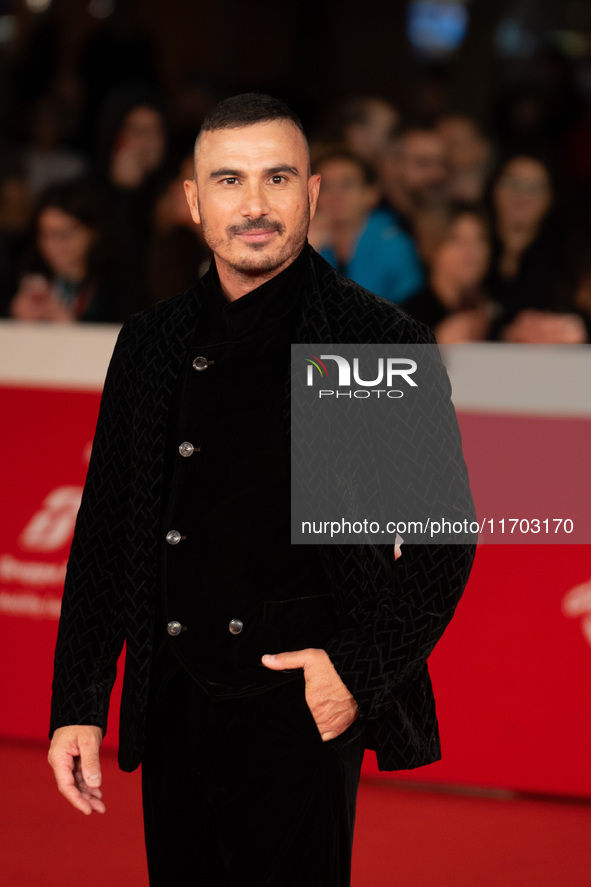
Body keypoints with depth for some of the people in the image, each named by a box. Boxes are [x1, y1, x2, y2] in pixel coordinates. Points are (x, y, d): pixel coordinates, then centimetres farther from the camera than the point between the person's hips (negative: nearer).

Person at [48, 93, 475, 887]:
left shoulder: (384, 345, -5)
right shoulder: (152, 344, 8)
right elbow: (105, 532, 12)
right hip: (173, 715, 4)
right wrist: (77, 704, 8)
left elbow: (444, 540, -2)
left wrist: (362, 670, -10)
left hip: (303, 711, -4)